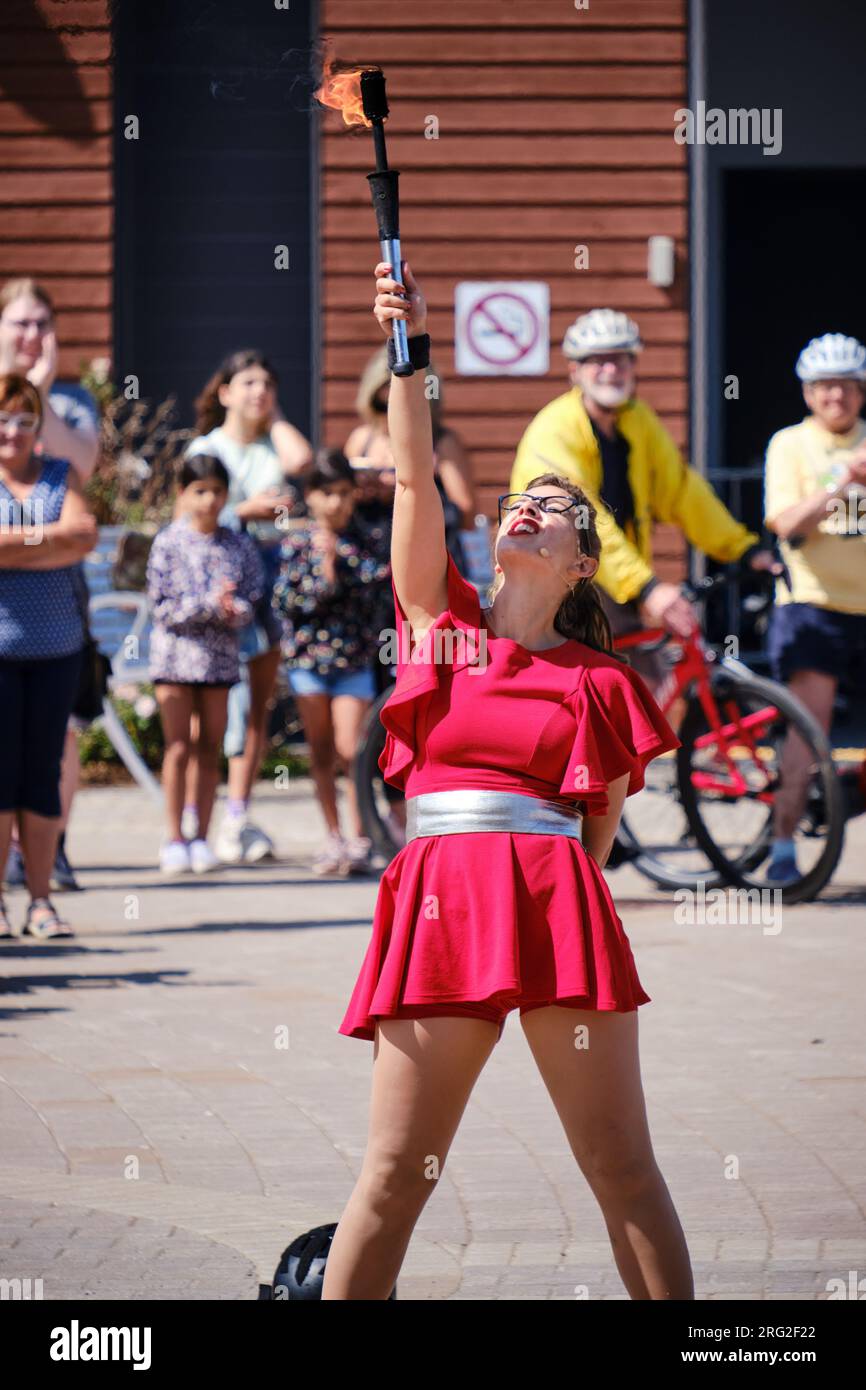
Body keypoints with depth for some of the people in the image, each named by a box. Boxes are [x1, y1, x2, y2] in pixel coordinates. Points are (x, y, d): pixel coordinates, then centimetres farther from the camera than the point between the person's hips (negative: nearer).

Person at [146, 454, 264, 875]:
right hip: (175, 654, -3)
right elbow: (163, 607, -8)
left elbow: (251, 602, 2)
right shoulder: (168, 544, -3)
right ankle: (174, 838, 4)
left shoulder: (239, 546, 5)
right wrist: (210, 604, -18)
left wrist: (233, 609, -19)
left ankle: (201, 838, 9)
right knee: (178, 749, -1)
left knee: (210, 750, 4)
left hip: (219, 656, 3)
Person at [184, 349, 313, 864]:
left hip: (273, 573, 4)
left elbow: (299, 460, -12)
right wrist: (246, 511, -15)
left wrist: (274, 416, 3)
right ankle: (190, 817, -4)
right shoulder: (206, 448, 4)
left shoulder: (275, 444, 12)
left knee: (259, 704, 2)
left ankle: (238, 819, 6)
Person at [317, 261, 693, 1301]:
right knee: (395, 1174, -1)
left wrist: (554, 888, -2)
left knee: (622, 1166, 0)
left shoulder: (599, 680, 13)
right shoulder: (440, 620, 15)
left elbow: (601, 824, 12)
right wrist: (410, 349, -4)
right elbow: (414, 476, 5)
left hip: (557, 896, 0)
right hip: (436, 894, 0)